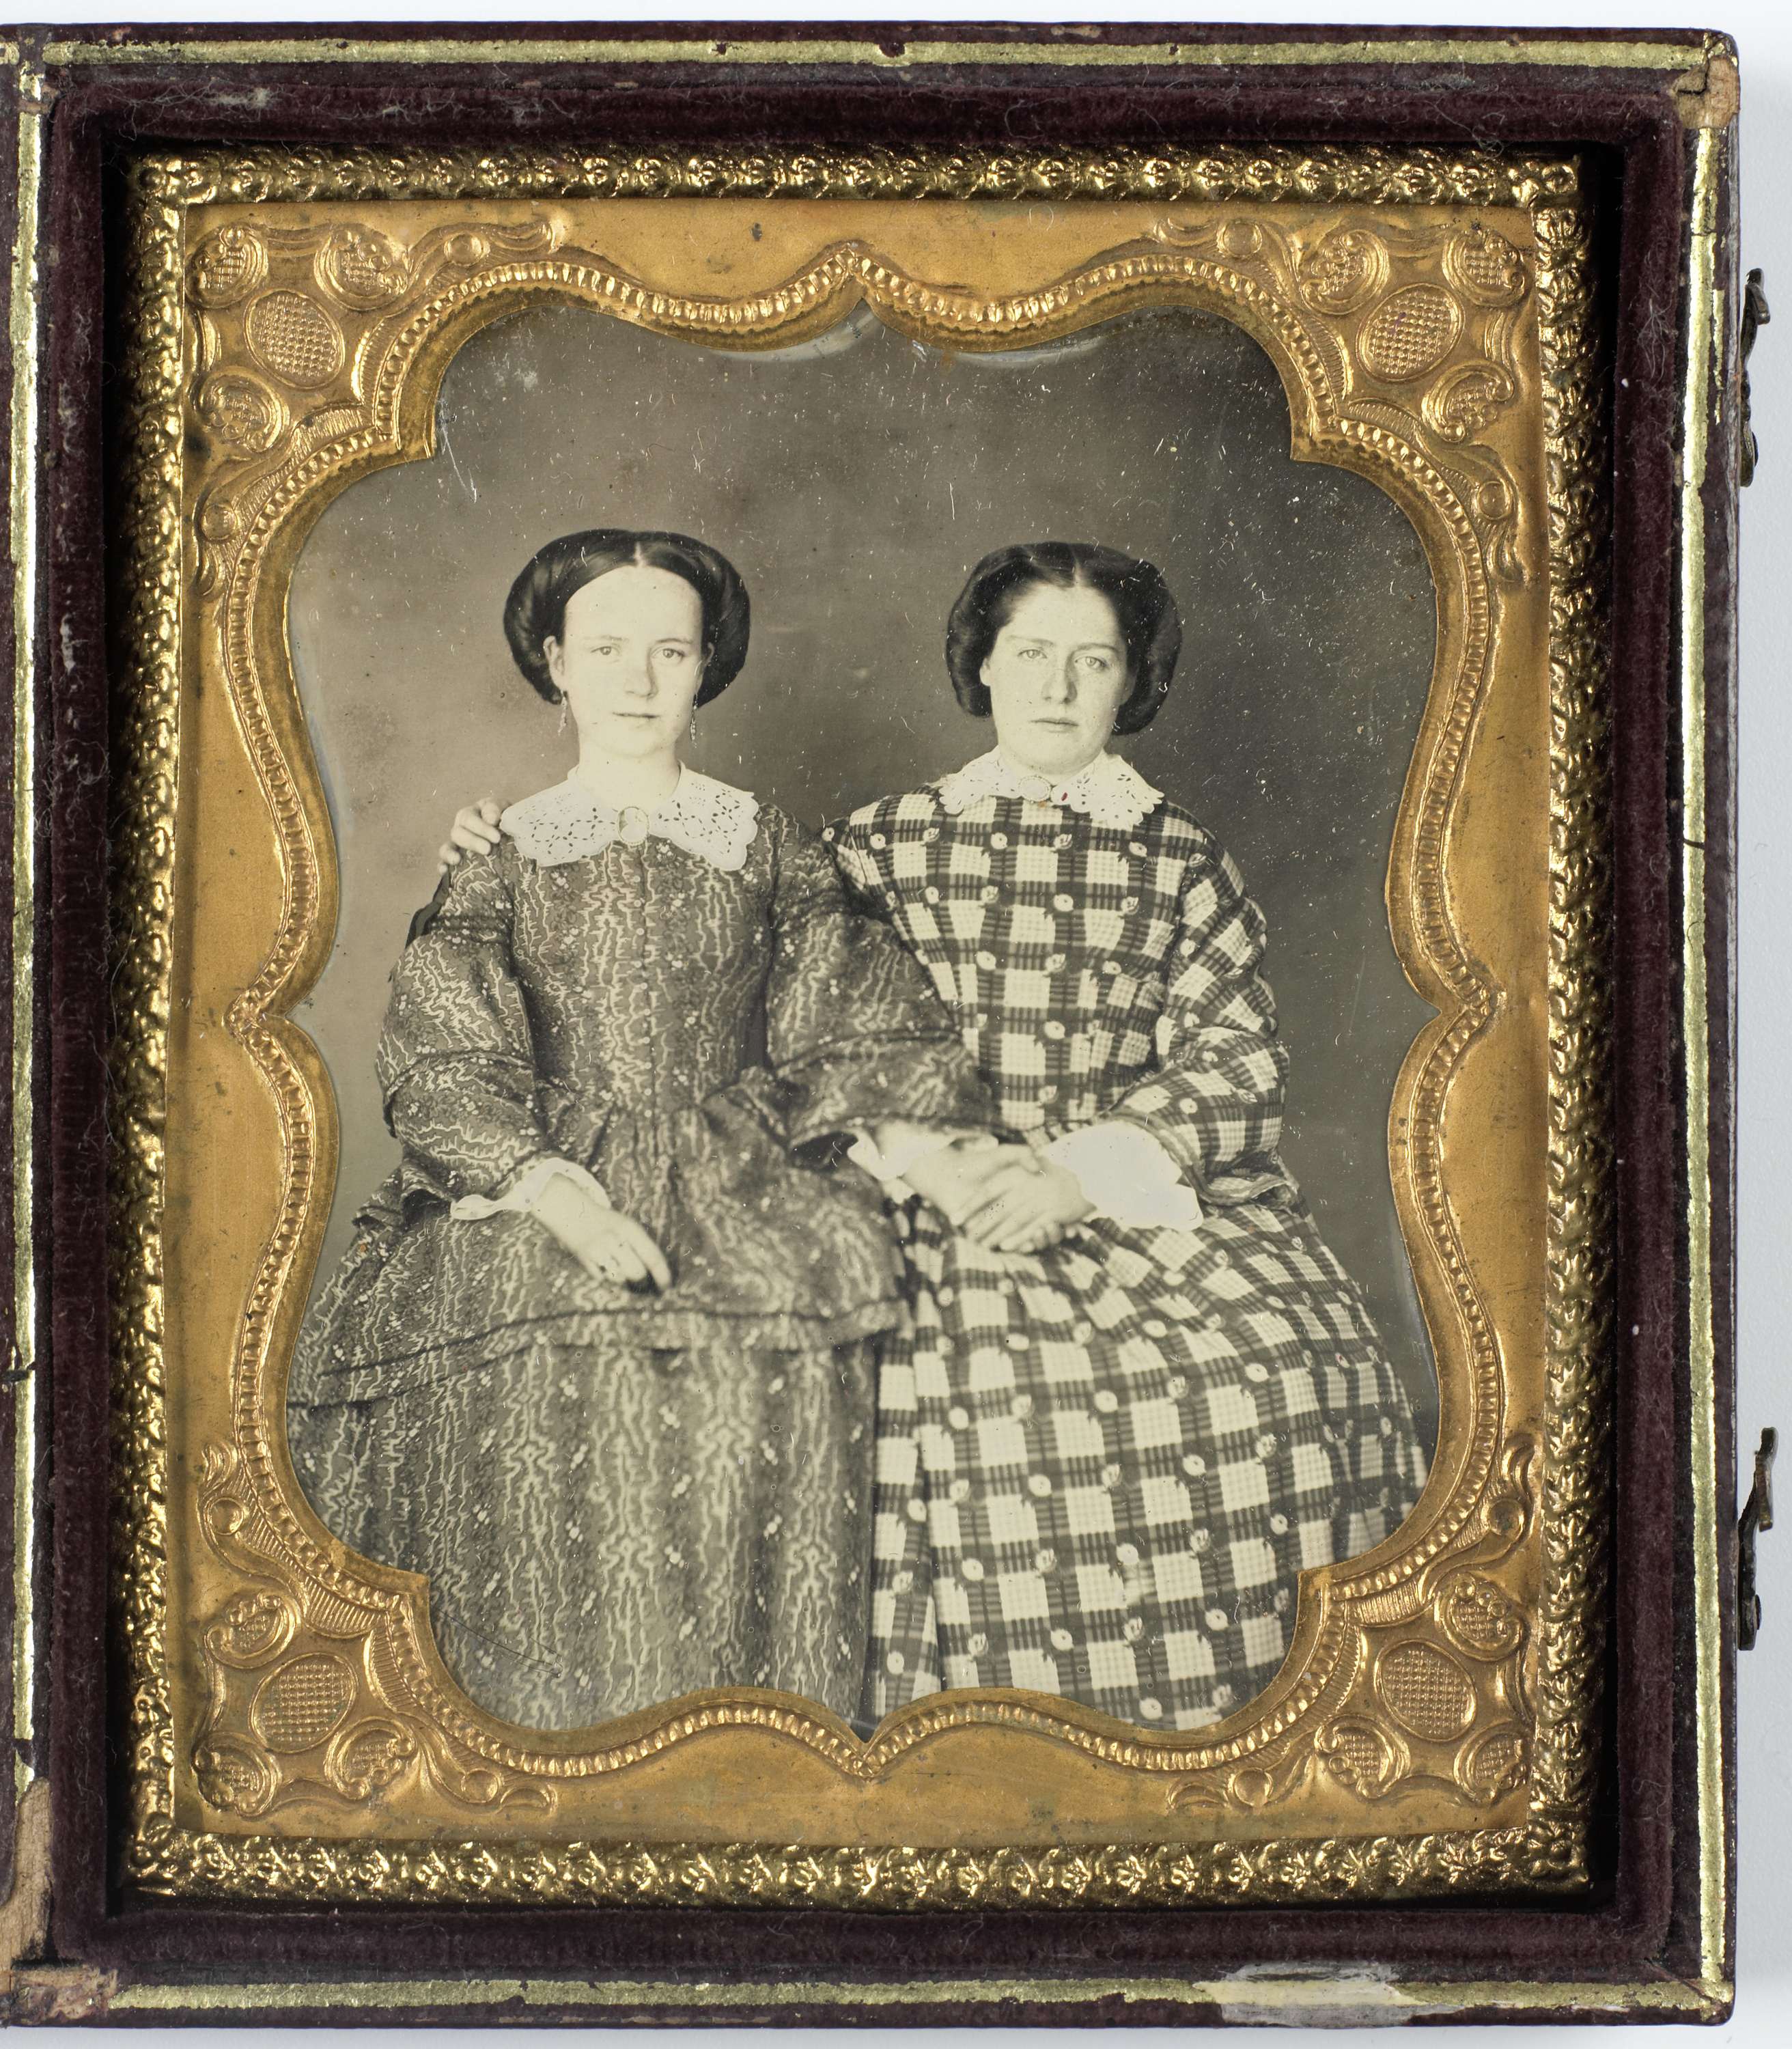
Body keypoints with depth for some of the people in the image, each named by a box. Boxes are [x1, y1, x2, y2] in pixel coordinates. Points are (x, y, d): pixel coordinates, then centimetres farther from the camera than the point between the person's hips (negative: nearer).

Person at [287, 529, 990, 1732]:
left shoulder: (766, 849, 15)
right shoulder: (500, 862, 12)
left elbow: (871, 1036, 10)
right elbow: (447, 1066, 1)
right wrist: (556, 1190, -17)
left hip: (737, 1184, 0)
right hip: (540, 1183, 0)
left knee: (782, 1364, -31)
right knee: (541, 1376, -32)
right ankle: (558, 1755, -18)